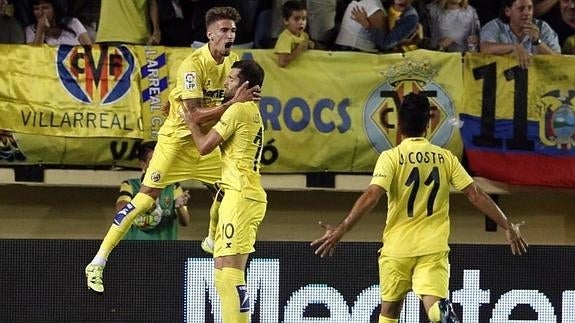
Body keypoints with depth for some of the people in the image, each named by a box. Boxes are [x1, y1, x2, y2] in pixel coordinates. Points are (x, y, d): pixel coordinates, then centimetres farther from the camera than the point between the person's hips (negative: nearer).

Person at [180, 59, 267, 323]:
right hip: (247, 195, 10)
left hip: (241, 195, -10)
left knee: (229, 270, -15)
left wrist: (190, 121, 7)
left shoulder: (239, 109, -9)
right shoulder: (252, 111, 20)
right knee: (224, 269, 12)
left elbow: (205, 146, -9)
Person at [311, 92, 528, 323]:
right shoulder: (445, 158, 4)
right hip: (433, 249, 1)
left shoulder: (391, 157, -5)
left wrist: (341, 231, -17)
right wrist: (508, 226, 9)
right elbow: (475, 195, 2)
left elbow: (371, 196, -18)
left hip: (397, 248, -1)